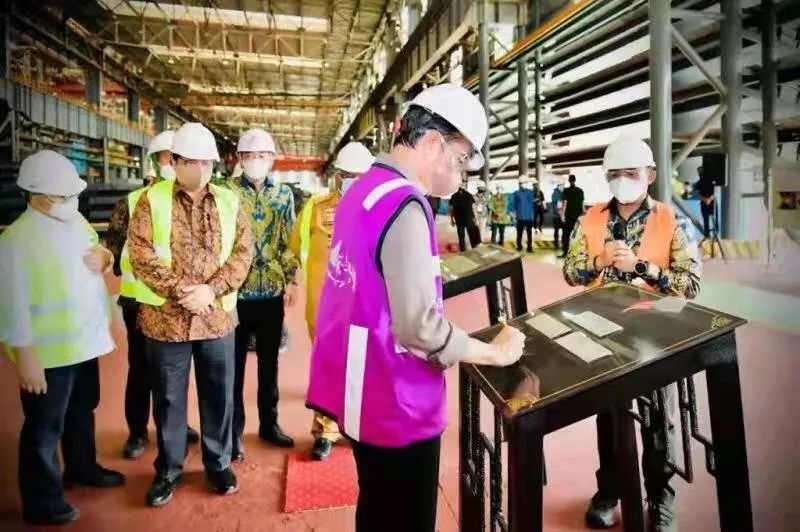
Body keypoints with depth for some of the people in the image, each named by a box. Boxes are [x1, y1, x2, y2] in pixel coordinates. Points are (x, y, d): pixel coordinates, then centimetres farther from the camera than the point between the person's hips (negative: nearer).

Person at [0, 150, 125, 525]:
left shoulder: (75, 221, 4)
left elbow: (103, 256, 17)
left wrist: (104, 257, -7)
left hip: (84, 340, 8)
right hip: (48, 352, -7)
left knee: (82, 411, 25)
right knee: (44, 427, 9)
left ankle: (82, 468, 47)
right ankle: (41, 502, 27)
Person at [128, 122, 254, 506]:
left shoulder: (229, 202, 6)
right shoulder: (151, 201, -1)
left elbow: (243, 252, 0)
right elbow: (142, 256, -8)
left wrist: (212, 290, -14)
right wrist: (182, 291, -16)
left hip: (218, 316, 2)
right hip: (165, 317, -1)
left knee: (219, 394, 12)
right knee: (168, 397, 11)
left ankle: (218, 463, 31)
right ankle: (168, 468, 30)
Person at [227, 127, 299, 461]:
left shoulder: (284, 194, 6)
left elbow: (289, 240, 8)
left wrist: (292, 279, 2)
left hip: (272, 290, 3)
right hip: (236, 290, -3)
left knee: (269, 361, 14)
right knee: (235, 363, 7)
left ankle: (269, 423, 29)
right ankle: (235, 430, 20)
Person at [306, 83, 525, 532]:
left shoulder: (363, 190, 6)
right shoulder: (404, 205, -22)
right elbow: (419, 325, -26)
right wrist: (495, 352, -11)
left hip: (364, 390, 9)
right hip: (395, 403, -9)